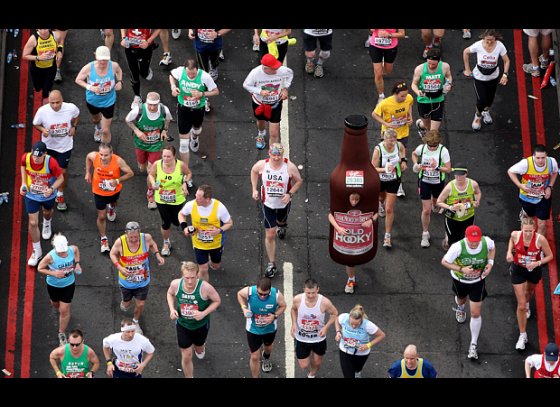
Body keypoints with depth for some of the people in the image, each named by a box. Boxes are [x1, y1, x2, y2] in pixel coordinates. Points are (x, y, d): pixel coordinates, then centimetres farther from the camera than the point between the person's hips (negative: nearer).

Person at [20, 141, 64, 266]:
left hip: (47, 195, 0)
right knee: (33, 223, 1)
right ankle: (36, 251, 20)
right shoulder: (26, 158, -27)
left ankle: (47, 224, 71)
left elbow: (60, 178, -19)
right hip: (31, 195, 1)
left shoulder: (51, 162, -35)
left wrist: (52, 189, -37)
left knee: (47, 212, 31)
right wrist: (23, 183, -10)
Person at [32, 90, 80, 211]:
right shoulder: (42, 111, -26)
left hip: (65, 145, 0)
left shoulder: (71, 108, -22)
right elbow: (36, 124, -7)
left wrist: (74, 126, -11)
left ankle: (60, 195, 29)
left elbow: (76, 115, 4)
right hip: (48, 145, 0)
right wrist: (43, 130, -27)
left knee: (63, 171, 4)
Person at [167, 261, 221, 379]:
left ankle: (201, 347, 66)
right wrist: (172, 309, -15)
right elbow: (170, 293, 2)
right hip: (183, 324, 0)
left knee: (199, 350, 27)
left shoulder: (205, 287, -32)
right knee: (186, 357, 5)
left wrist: (204, 313, -28)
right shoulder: (175, 284, -23)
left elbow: (217, 300, -14)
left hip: (201, 325, 0)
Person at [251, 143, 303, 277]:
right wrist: (254, 189, -1)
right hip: (268, 204, -1)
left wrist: (290, 194, -20)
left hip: (284, 203, 1)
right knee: (270, 235, -2)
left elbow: (299, 181, -6)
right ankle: (272, 264, 9)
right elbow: (253, 171, 6)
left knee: (281, 221, 32)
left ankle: (282, 225, 73)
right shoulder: (262, 165, -18)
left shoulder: (290, 167, -22)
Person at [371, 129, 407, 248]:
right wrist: (385, 169, -39)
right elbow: (373, 168, -22)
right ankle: (381, 203, 73)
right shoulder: (378, 150, -28)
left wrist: (403, 160, -1)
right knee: (381, 197, 33)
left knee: (389, 209, -4)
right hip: (380, 179, 0)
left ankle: (387, 236, 6)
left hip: (394, 180, 0)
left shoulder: (398, 145, -17)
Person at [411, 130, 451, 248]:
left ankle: (434, 205, 69)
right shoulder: (421, 148, -15)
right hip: (424, 182, 0)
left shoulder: (443, 151, -21)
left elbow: (448, 170, -16)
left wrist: (437, 167, -32)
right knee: (426, 210, -5)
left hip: (438, 182, 1)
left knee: (436, 201, 29)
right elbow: (414, 154, 11)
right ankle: (425, 234, 11)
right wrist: (416, 165, -7)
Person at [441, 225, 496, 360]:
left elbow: (492, 247, 0)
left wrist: (490, 263, -16)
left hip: (478, 281, 0)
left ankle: (474, 344, 15)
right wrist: (461, 269, -34)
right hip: (460, 280, 0)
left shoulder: (486, 242, -27)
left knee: (475, 313, -2)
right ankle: (460, 307, 73)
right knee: (461, 299, 32)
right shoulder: (458, 247, -35)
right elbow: (444, 261, -21)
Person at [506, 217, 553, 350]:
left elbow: (550, 256, -15)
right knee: (521, 305, -4)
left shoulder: (540, 239, -29)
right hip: (518, 270, 0)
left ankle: (527, 304, 72)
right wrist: (509, 252, -13)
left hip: (534, 270, 1)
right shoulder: (515, 235, -24)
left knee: (530, 291, 34)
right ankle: (523, 336, 8)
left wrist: (537, 263, -30)